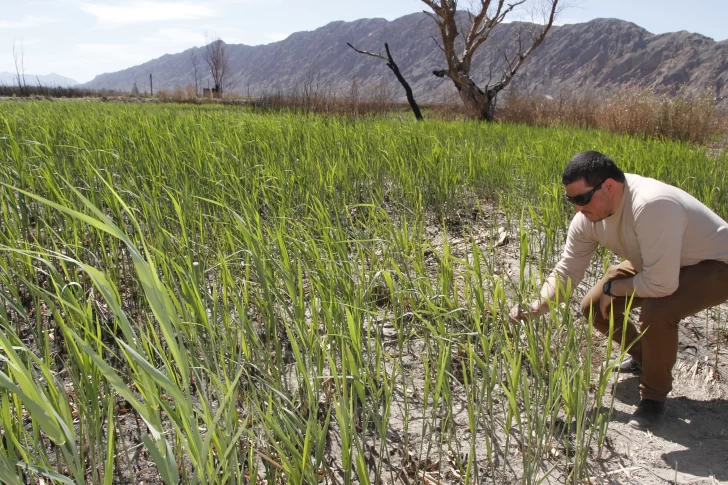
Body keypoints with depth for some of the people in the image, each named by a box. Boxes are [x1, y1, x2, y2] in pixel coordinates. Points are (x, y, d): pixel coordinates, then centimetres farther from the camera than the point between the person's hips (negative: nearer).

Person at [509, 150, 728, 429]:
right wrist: (536, 306, -25)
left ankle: (654, 397, -6)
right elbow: (567, 270, -10)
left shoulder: (652, 206, -41)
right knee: (593, 306, -1)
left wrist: (611, 288, -21)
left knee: (655, 312, -33)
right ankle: (642, 356, 28)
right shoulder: (588, 215, -16)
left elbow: (661, 284, -39)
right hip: (657, 262, 8)